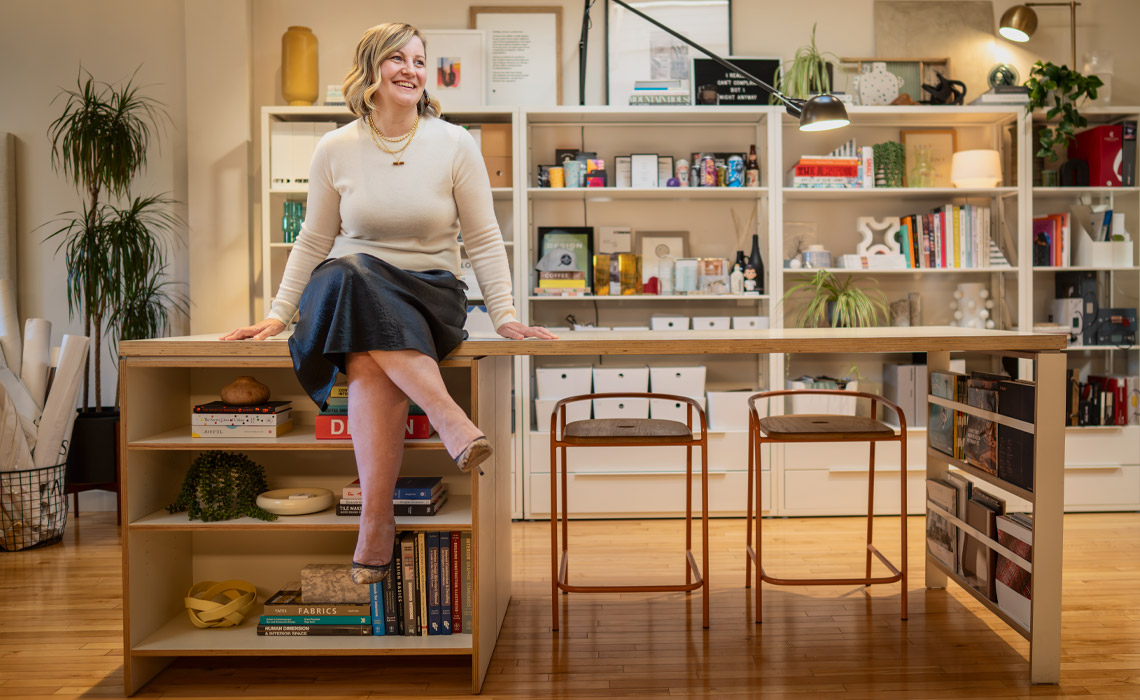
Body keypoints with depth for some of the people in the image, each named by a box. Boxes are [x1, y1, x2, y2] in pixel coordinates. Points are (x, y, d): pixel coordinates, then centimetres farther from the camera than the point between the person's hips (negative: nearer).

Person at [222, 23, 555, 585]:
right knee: (350, 275, -36)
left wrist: (505, 315, -7)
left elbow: (483, 239, 3)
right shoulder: (335, 149, 5)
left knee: (371, 364, -34)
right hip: (350, 296, 2)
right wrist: (278, 315, 5)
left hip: (430, 296, -1)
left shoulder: (455, 145, 1)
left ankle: (375, 520, -30)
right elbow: (314, 241, 11)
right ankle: (450, 419, -39)